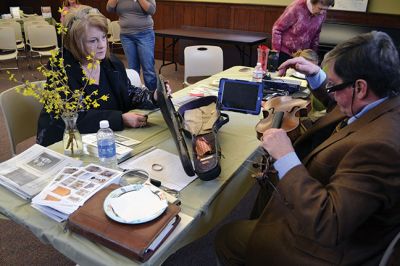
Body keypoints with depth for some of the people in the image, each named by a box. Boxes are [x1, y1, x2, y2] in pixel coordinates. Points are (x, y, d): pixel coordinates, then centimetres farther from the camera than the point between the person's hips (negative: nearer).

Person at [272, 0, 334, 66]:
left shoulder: (322, 14, -6)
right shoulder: (296, 7, -20)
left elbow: (316, 35, 10)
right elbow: (277, 29, -14)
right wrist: (276, 52, -13)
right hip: (285, 52, -4)